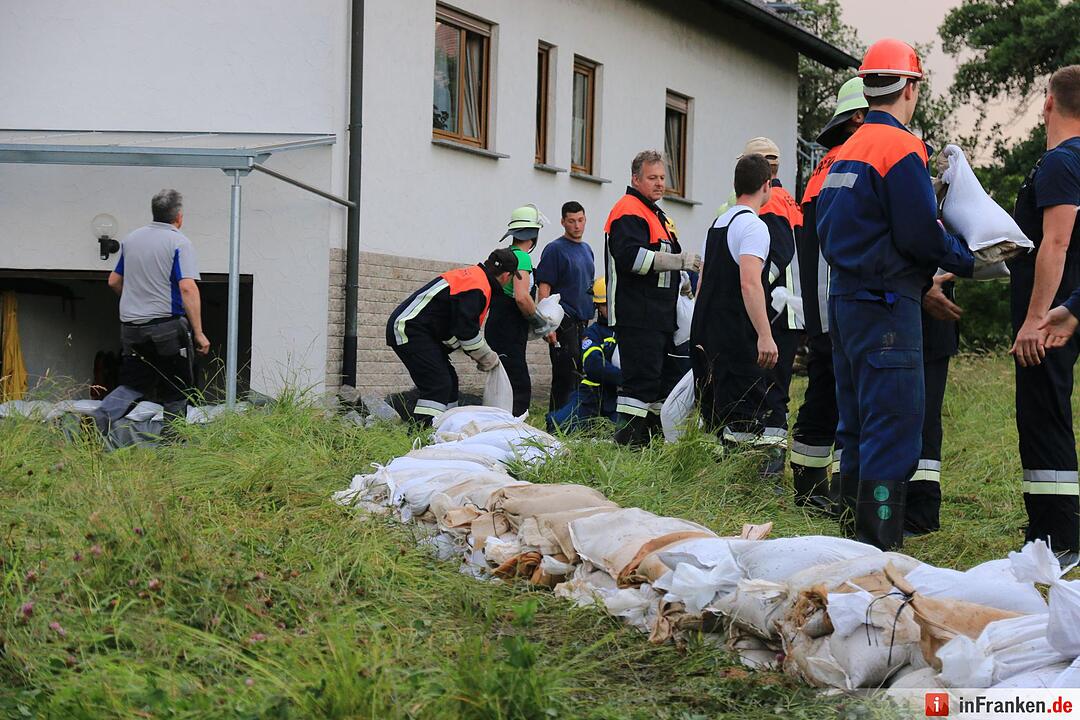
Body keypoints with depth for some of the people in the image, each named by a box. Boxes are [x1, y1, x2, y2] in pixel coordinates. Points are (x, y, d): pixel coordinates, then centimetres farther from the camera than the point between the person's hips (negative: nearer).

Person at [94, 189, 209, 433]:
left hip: (130, 327, 6)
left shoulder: (131, 239, 10)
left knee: (133, 385, 12)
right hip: (167, 326, -6)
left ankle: (99, 419, -9)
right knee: (176, 392, 7)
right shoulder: (179, 242, -9)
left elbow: (114, 281, 18)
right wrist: (198, 332, -18)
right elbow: (188, 288, -19)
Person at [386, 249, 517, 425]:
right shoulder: (478, 288, -18)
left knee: (449, 380, 13)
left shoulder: (472, 274, 15)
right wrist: (488, 359, -4)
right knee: (438, 385, -16)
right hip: (409, 330, -11)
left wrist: (486, 356, 16)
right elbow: (467, 332, -20)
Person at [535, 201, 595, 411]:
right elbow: (543, 288, -12)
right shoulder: (555, 249, -6)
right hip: (564, 323, -7)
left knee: (581, 376, 9)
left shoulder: (587, 249, 17)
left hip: (584, 322, 7)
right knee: (565, 378, -8)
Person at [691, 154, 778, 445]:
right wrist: (765, 335, -24)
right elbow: (749, 283, -21)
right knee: (744, 421, -10)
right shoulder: (753, 225, -10)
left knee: (714, 418, 14)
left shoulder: (717, 223, 18)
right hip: (736, 336, -9)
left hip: (705, 332, 9)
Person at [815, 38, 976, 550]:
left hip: (845, 298, 9)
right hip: (887, 306, -9)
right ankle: (880, 546, -8)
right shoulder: (902, 149, -12)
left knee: (857, 423, 15)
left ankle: (859, 537, 23)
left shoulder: (845, 152, 15)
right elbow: (922, 236, -17)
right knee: (894, 428, -7)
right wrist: (970, 260, 1)